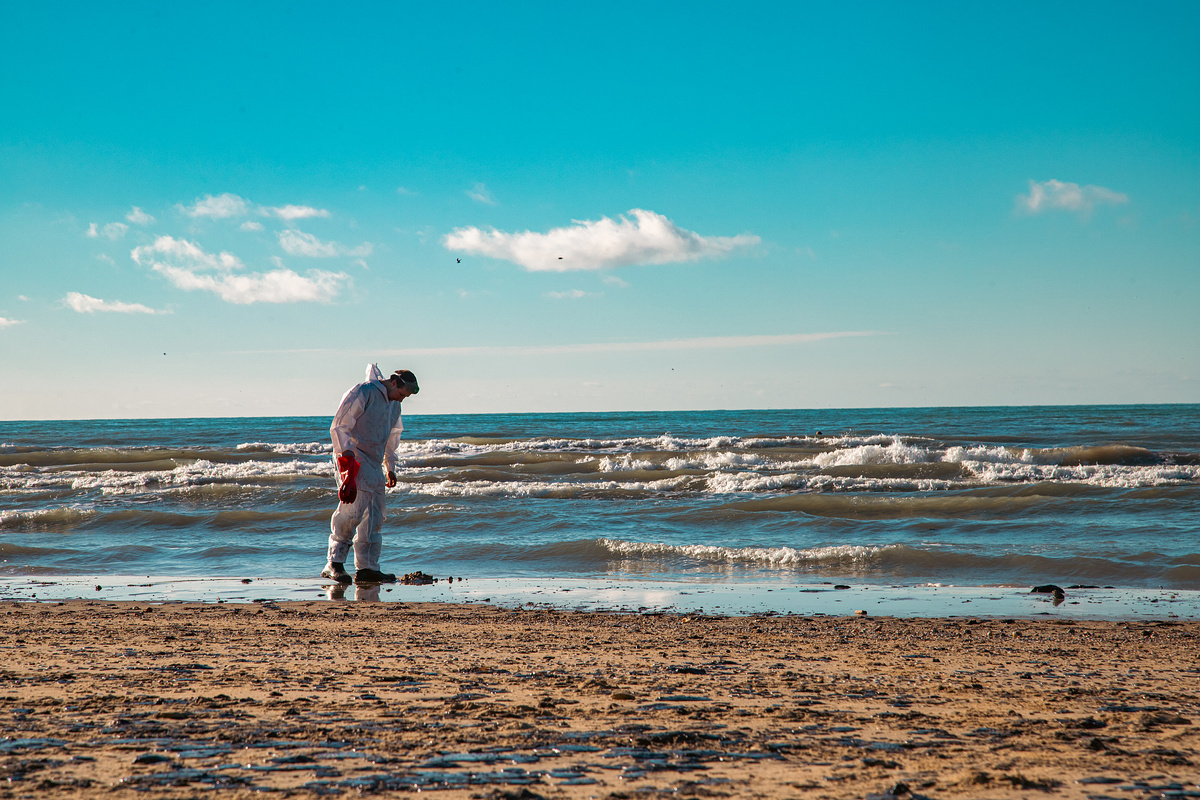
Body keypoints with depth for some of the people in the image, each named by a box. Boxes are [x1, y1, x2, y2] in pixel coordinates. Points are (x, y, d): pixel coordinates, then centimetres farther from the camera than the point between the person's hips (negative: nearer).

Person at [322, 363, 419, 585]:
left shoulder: (394, 406, 17)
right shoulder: (363, 393, -9)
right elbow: (339, 427, -12)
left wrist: (391, 468, 27)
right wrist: (347, 458, -18)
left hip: (374, 465, 9)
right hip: (353, 459, -9)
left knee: (374, 517, 5)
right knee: (353, 508, -20)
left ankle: (367, 568, 9)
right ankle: (335, 562, -16)